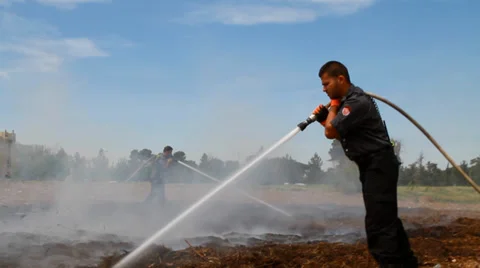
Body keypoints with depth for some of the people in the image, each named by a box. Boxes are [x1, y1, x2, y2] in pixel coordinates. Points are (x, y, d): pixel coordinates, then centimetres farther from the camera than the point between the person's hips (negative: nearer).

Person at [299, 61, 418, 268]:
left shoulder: (357, 102, -21)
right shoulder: (347, 100, 11)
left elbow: (331, 132, -22)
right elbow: (334, 129, 18)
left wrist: (333, 107, -6)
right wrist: (323, 118, 0)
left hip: (379, 165, -11)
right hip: (372, 166, 11)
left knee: (378, 223, -11)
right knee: (387, 219, 19)